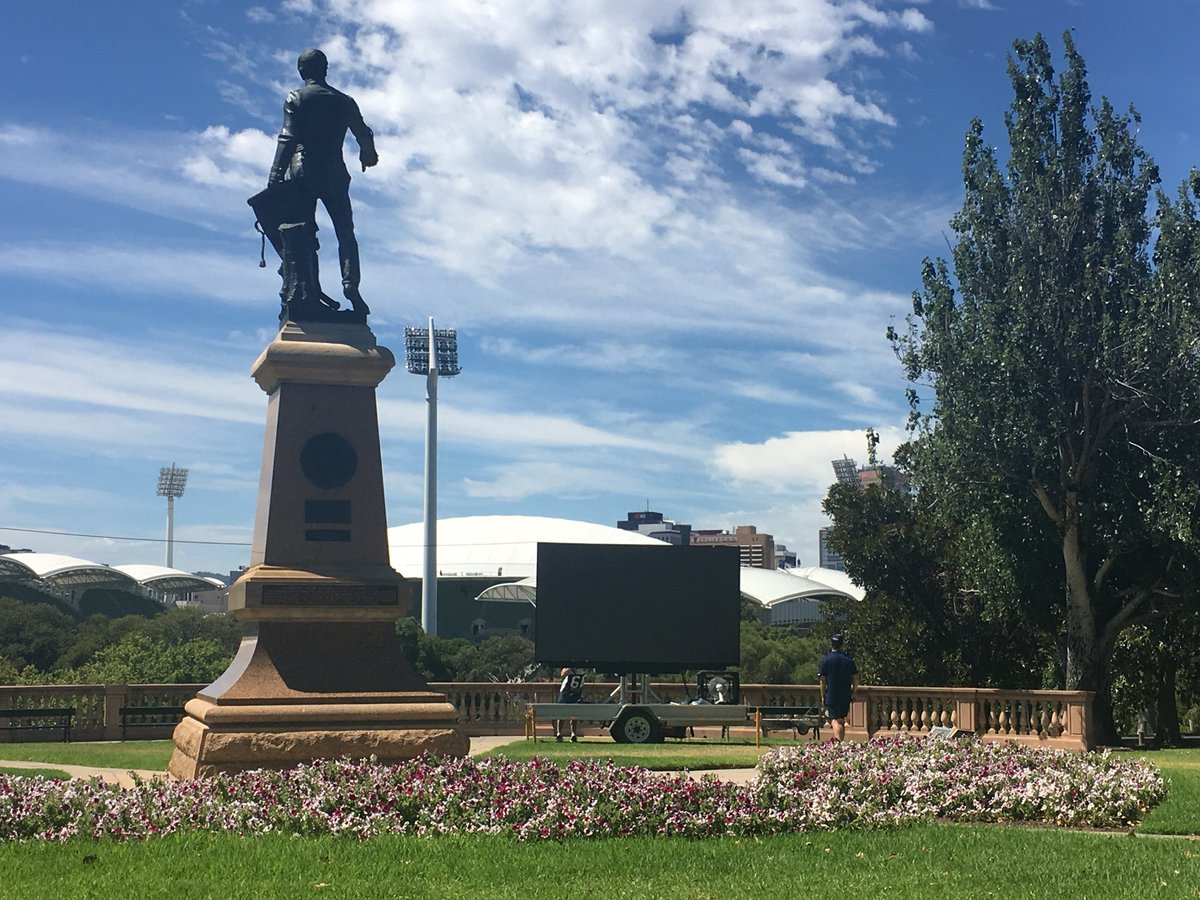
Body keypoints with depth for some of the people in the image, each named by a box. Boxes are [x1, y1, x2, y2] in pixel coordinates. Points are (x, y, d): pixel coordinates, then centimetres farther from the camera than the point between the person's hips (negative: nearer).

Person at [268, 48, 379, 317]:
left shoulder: (295, 98, 1)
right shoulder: (344, 101, 10)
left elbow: (287, 139, -9)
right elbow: (364, 135, 16)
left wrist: (275, 178, -12)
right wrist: (368, 156, 39)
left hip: (303, 174, -2)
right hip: (335, 175, 2)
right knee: (346, 234, 4)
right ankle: (351, 285, -15)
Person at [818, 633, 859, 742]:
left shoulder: (826, 660, -5)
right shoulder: (849, 660, 3)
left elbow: (823, 680, -4)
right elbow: (856, 679, 4)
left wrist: (823, 696, 4)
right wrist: (853, 693, 17)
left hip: (831, 696, -4)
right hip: (846, 697, 4)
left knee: (834, 720, -9)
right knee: (842, 721, 17)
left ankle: (837, 739, -30)